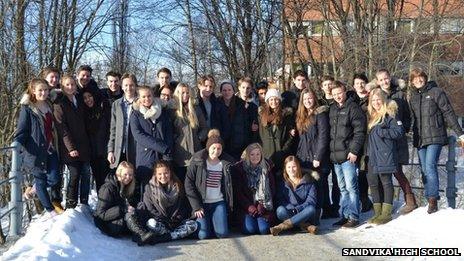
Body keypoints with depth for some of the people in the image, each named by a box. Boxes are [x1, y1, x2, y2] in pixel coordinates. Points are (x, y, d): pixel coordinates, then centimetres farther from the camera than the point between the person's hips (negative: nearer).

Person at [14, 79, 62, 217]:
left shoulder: (50, 106, 11)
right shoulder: (27, 108, -5)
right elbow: (21, 131, -9)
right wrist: (17, 145, -24)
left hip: (51, 149, 5)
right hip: (36, 150, -5)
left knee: (54, 178, -4)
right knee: (40, 179, 5)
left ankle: (35, 188, 27)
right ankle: (50, 209, 19)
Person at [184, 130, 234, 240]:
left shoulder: (227, 162, 1)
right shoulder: (197, 160, -7)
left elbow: (230, 185, 9)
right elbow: (189, 184, -7)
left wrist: (230, 205, 0)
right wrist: (196, 207, -11)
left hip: (219, 202, 2)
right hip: (202, 203, -2)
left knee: (222, 233, -10)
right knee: (203, 235, -13)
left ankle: (213, 220, 22)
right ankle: (202, 220, 21)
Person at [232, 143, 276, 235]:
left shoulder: (267, 167, 8)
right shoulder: (239, 168, 2)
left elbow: (272, 189, 5)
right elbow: (237, 191, -1)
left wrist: (263, 204, -7)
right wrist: (248, 206, -11)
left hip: (263, 206, 1)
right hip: (246, 206, -1)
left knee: (264, 229, -20)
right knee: (249, 229, -22)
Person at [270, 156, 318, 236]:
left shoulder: (308, 181, 5)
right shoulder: (282, 184, 9)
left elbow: (311, 201, -4)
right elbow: (281, 202, 0)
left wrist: (298, 209, -20)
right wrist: (292, 209, -19)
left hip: (303, 214, 0)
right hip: (289, 213, 1)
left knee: (311, 209, -34)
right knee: (280, 210, -30)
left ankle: (283, 226, -39)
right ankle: (306, 226, -32)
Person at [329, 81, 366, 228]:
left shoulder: (353, 108, -5)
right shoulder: (332, 109, 17)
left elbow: (359, 131, -11)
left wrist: (354, 151, -17)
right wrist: (331, 152, 13)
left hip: (348, 155, -7)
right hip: (335, 155, 7)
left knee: (351, 187, -6)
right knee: (342, 188, 12)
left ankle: (353, 217, -1)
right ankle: (345, 215, 18)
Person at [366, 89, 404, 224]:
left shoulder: (389, 114, -6)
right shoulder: (372, 116, 17)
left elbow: (399, 131, -13)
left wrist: (381, 132, -15)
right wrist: (368, 151, 9)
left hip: (385, 155, -8)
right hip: (373, 156, 8)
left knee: (386, 182, -2)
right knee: (372, 182, 8)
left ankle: (386, 212, 4)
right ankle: (378, 212, 18)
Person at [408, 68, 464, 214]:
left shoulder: (436, 92, -2)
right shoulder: (413, 97, 14)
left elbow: (448, 113, -5)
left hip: (435, 137, -6)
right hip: (420, 138, 6)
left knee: (430, 166, -17)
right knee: (424, 170, 4)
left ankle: (433, 200, -13)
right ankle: (431, 200, 11)